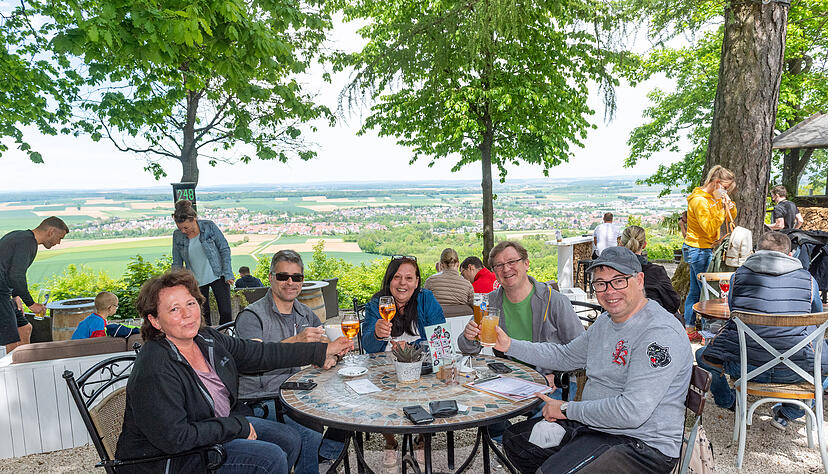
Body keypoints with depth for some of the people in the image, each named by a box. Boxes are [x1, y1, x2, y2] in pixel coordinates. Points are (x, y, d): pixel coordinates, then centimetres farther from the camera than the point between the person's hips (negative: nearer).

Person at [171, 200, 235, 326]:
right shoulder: (177, 236, -4)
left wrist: (227, 274, -9)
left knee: (226, 313, -2)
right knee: (202, 316, 5)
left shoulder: (209, 226, -12)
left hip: (217, 276, -2)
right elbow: (177, 263, 5)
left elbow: (224, 249, -5)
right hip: (196, 281, 2)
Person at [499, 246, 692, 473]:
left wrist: (567, 409, -17)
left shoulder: (661, 333, -22)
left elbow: (632, 411, -28)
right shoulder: (605, 322, 10)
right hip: (595, 425, 9)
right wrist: (510, 345, 11)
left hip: (643, 445, -9)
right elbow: (565, 356, 22)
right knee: (515, 439, 13)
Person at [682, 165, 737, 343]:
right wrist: (722, 209, -23)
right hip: (699, 250, -10)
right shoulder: (699, 200, -17)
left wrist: (729, 205, 0)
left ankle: (689, 330, 17)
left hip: (703, 250, 10)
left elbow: (731, 218, 19)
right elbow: (710, 228, -21)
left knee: (695, 291, 11)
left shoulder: (714, 197, 13)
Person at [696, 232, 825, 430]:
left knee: (703, 355, 28)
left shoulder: (739, 275, 5)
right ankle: (786, 414, 32)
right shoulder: (808, 279, 6)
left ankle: (729, 402, 49)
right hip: (793, 372, 1)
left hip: (743, 368, 0)